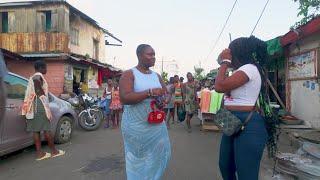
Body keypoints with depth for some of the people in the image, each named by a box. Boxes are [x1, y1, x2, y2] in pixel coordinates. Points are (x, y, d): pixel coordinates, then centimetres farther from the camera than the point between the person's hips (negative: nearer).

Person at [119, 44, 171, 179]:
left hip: (156, 124, 6)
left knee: (160, 153, 14)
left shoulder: (156, 76, 11)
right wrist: (150, 93, -26)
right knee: (138, 159, 8)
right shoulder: (129, 74, -8)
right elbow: (124, 98, -21)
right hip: (136, 126, -6)